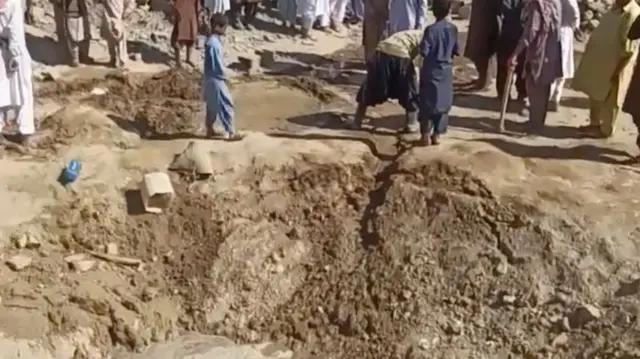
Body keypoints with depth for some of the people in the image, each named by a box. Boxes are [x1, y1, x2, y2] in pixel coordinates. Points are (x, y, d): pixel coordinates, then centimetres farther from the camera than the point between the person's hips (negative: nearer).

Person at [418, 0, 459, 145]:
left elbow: (424, 51, -17)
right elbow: (457, 51, 5)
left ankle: (425, 135, 3)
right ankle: (437, 135, 15)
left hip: (431, 71, -4)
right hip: (446, 71, 4)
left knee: (427, 103, 4)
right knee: (444, 103, 12)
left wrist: (432, 52, 5)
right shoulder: (453, 29, 0)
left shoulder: (431, 29, -15)